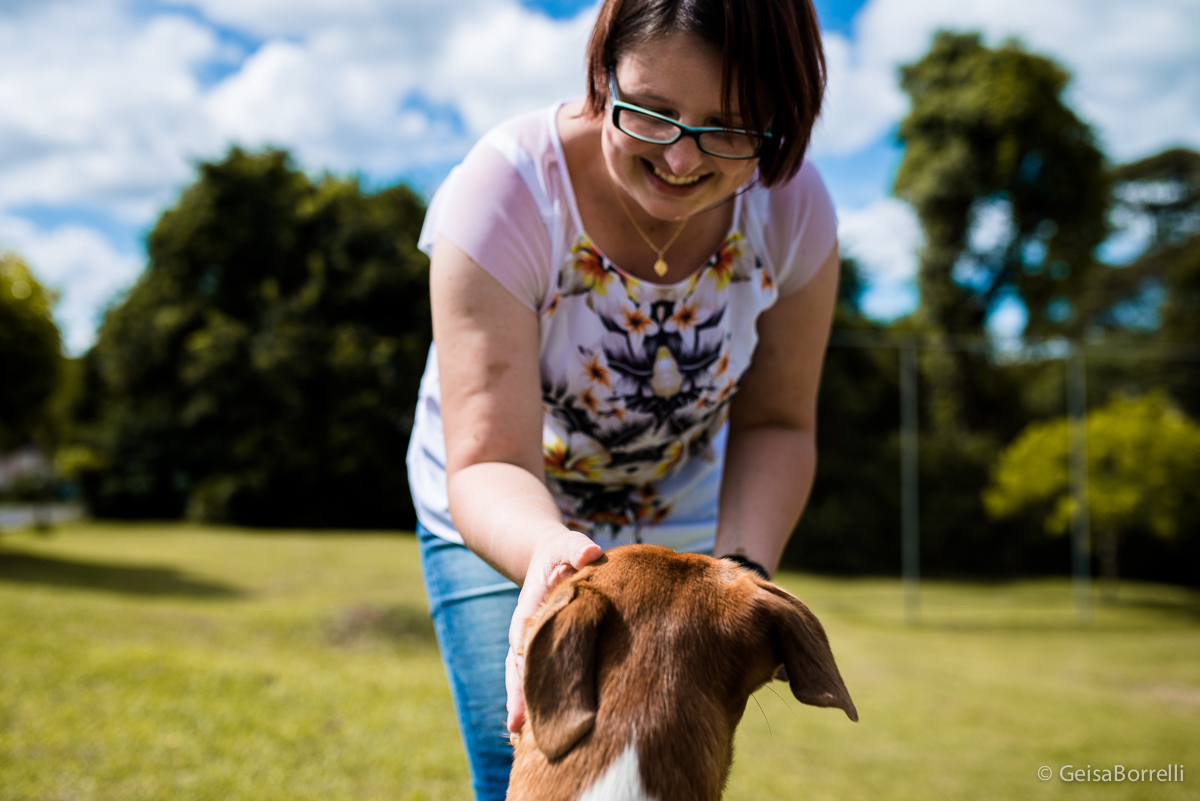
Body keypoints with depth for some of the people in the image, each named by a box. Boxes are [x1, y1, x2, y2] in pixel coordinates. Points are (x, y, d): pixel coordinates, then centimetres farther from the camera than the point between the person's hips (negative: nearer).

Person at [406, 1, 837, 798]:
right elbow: (487, 463, -36)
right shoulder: (505, 190, -32)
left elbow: (775, 427, -10)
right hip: (506, 524, -2)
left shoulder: (793, 206, -22)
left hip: (679, 525, 3)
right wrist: (548, 553, -58)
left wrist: (742, 568, -28)